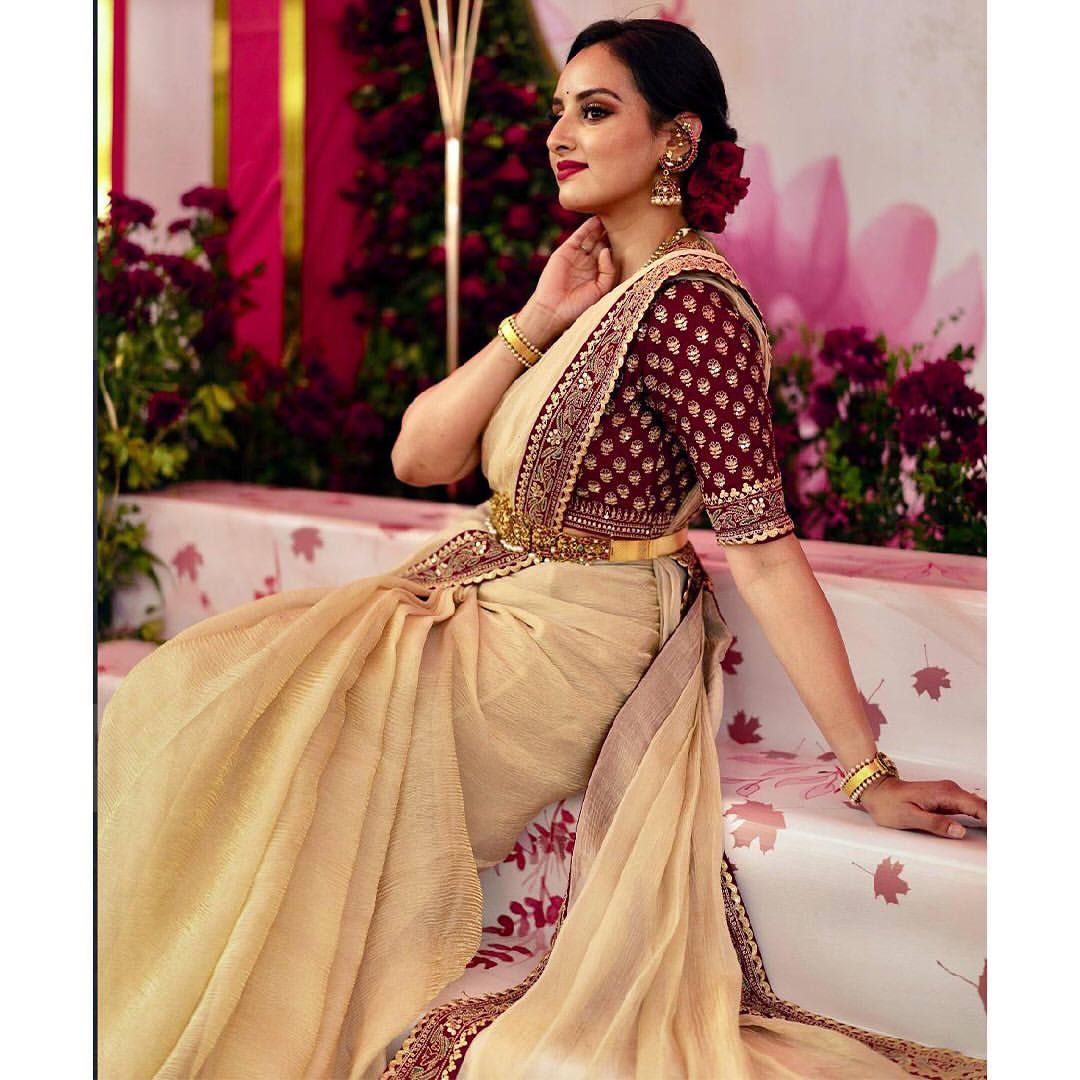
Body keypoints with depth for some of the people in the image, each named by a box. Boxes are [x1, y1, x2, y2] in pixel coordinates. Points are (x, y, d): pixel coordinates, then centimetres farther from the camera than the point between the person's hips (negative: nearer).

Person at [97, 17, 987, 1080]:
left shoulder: (689, 302, -19)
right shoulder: (590, 286, 9)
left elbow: (763, 548, -22)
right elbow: (418, 456, 4)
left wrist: (868, 773, -22)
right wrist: (533, 323, -9)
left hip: (568, 642, -8)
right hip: (490, 593, 8)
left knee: (227, 718, -8)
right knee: (191, 681, 2)